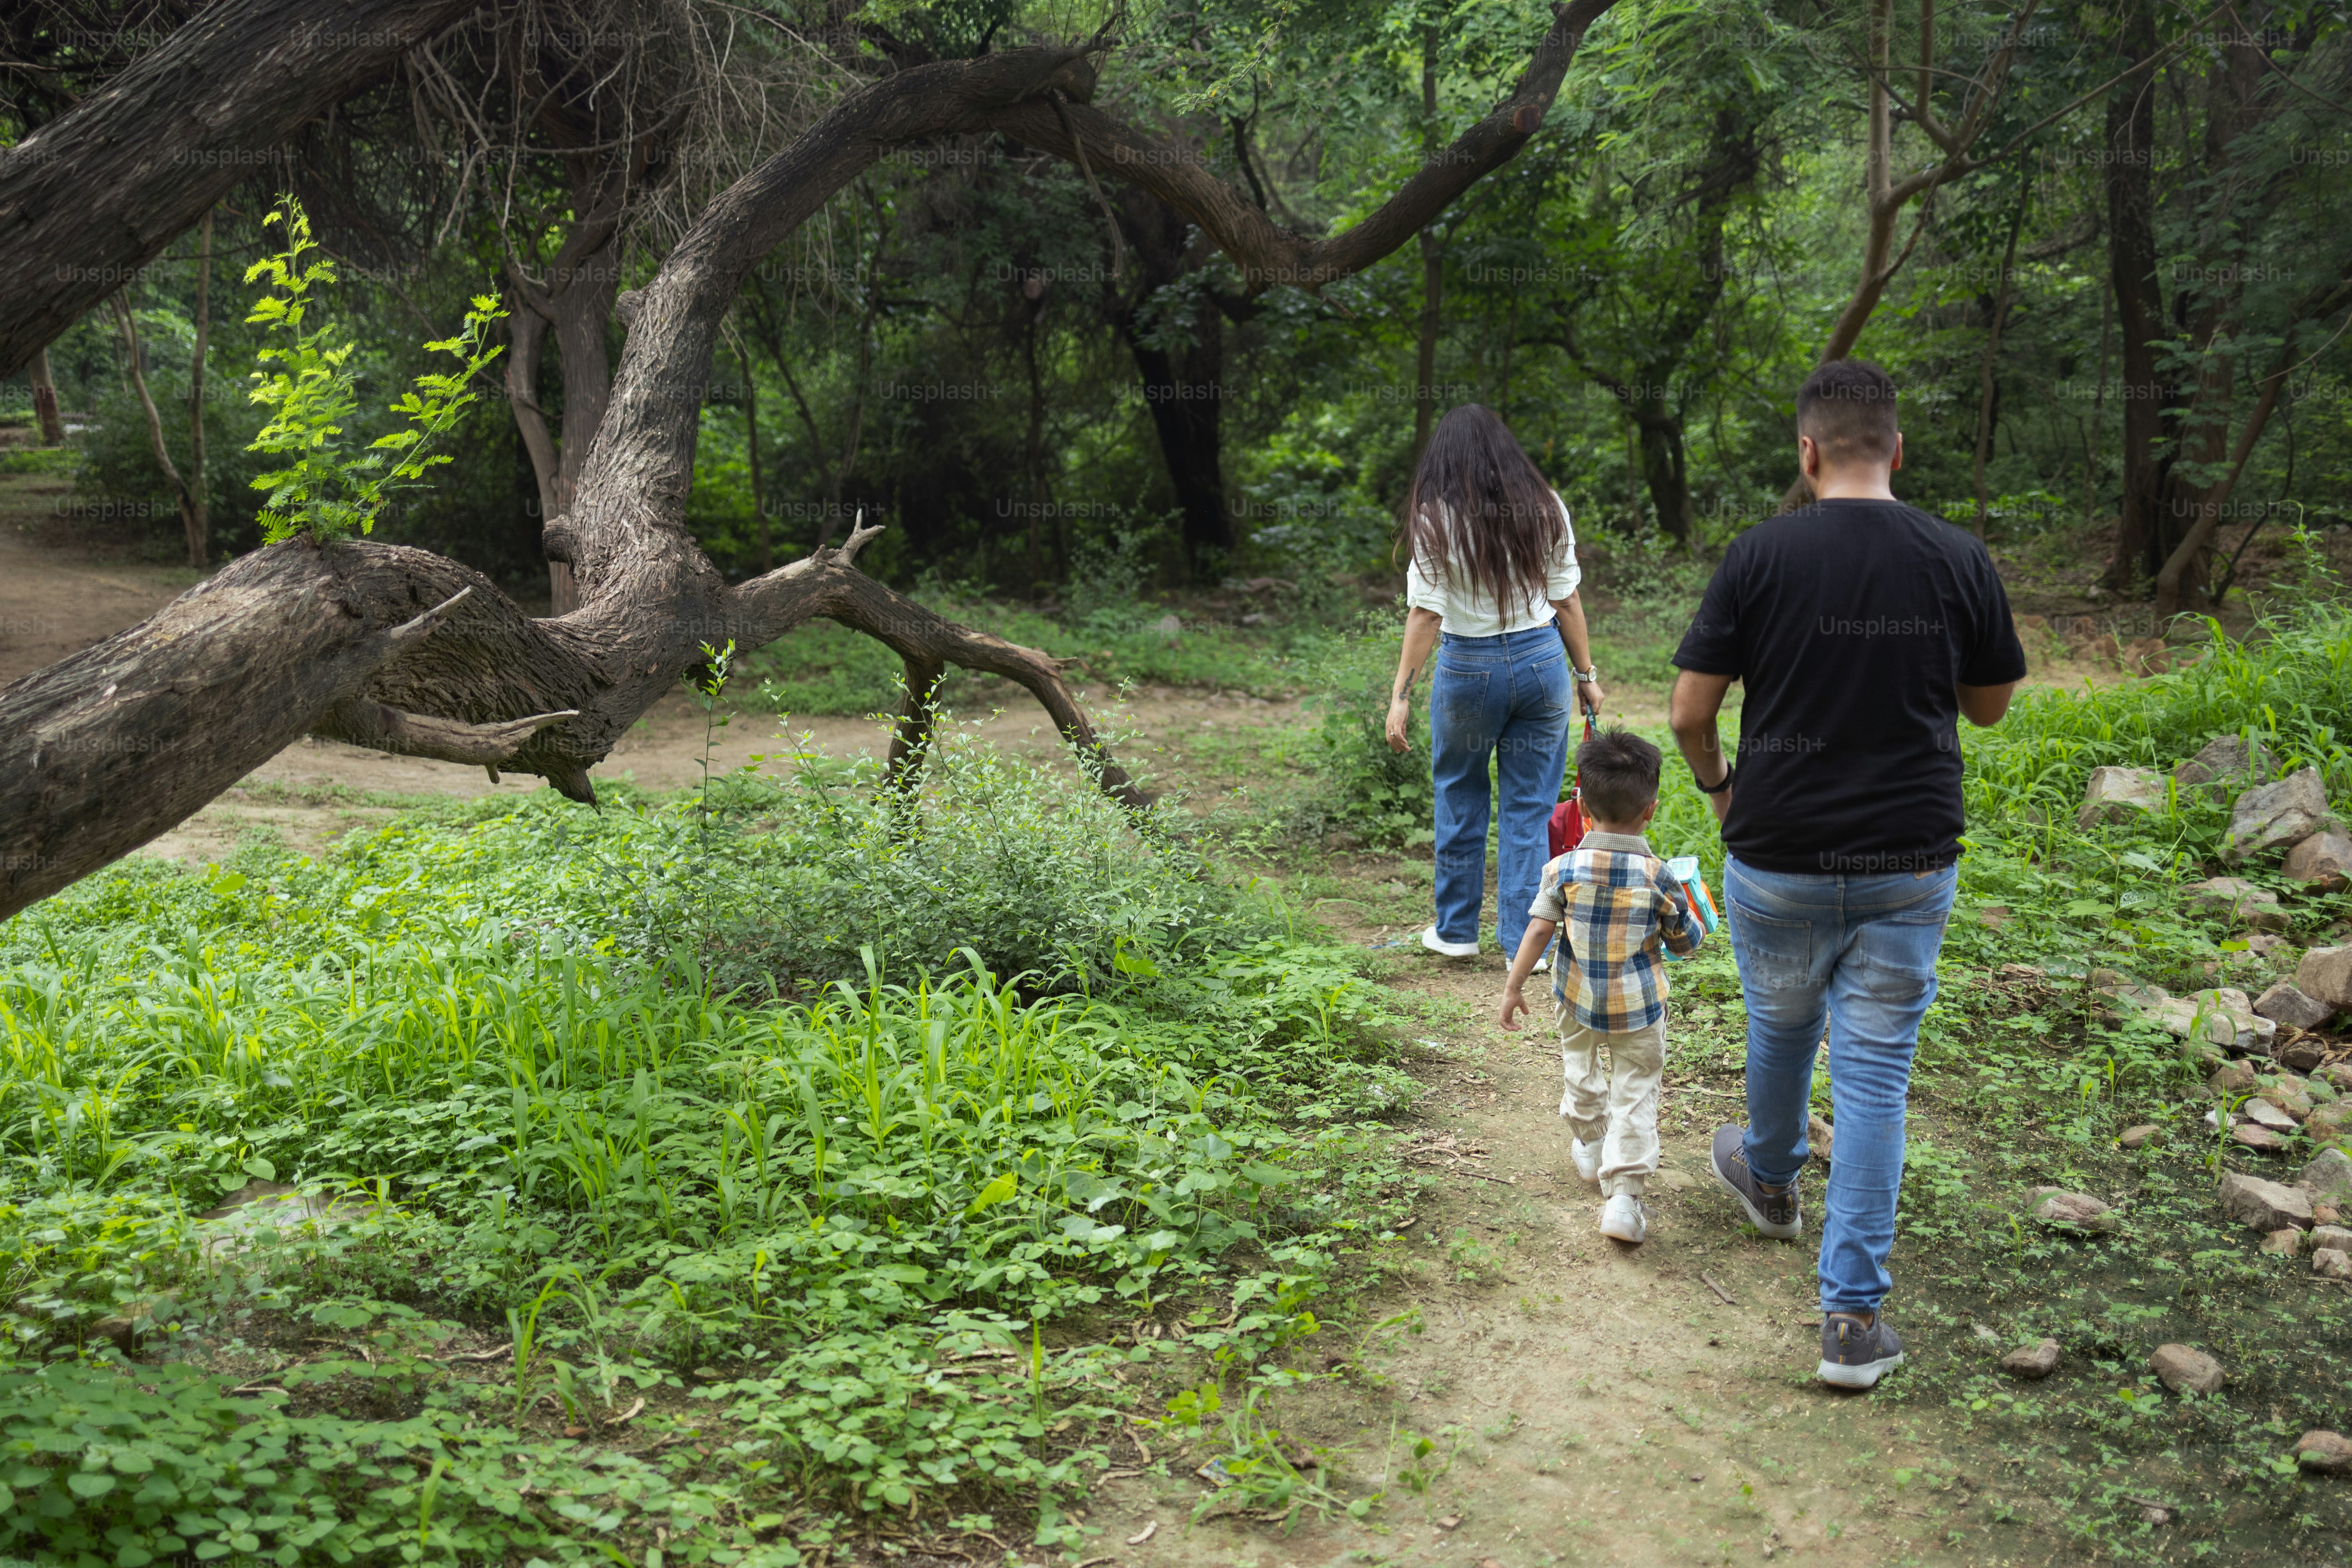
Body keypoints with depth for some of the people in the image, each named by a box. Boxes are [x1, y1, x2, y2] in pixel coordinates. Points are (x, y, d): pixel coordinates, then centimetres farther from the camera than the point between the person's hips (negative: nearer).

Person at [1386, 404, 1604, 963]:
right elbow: (1566, 601, 2)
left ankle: (1456, 930, 26)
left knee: (1459, 796, 16)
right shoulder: (1546, 509, 0)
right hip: (1542, 662, 2)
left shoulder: (1435, 519, -9)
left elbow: (1425, 613, -13)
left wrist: (1401, 695, -10)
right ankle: (1525, 941, 9)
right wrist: (1586, 675, 11)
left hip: (1468, 667, -2)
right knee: (1530, 805, 8)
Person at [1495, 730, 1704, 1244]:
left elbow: (1538, 931, -12)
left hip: (1578, 999, 2)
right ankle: (1625, 1195, -6)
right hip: (1639, 1008, -2)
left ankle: (1590, 1146, 47)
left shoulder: (1564, 869, -12)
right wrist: (1692, 912, 19)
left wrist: (1513, 989, -4)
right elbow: (1687, 942, -2)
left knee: (1582, 1072, 27)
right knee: (1635, 1095, 3)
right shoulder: (1659, 878, -13)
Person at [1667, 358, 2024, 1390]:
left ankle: (1771, 1182, 52)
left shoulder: (1763, 556, -10)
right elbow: (1990, 704, 9)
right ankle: (1854, 1315, 3)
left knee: (1782, 1028, 24)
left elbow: (1689, 709, -8)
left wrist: (1714, 783, 12)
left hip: (1780, 856, -1)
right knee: (1875, 1074, 5)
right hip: (1911, 864, 1)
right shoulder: (1958, 561, -4)